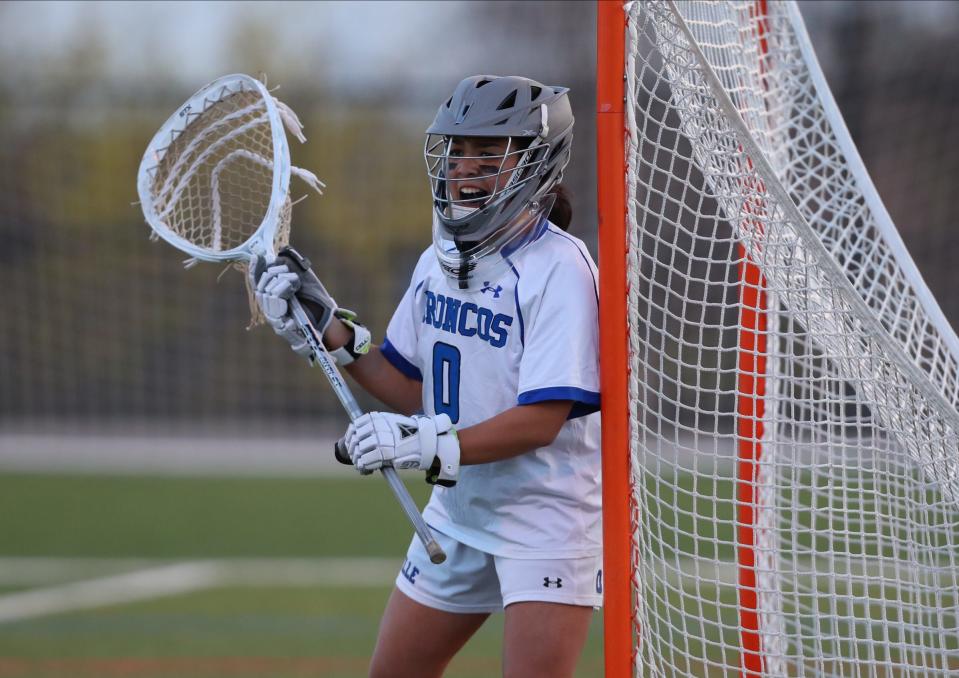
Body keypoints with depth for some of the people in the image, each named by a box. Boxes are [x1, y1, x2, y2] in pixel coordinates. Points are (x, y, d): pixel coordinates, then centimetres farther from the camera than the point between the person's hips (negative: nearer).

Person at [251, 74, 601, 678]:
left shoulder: (559, 267, -18)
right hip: (459, 510, 8)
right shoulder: (438, 263, 6)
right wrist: (328, 327, 3)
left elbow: (541, 419, -24)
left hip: (547, 512, -8)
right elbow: (414, 390, 12)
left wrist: (434, 446, -33)